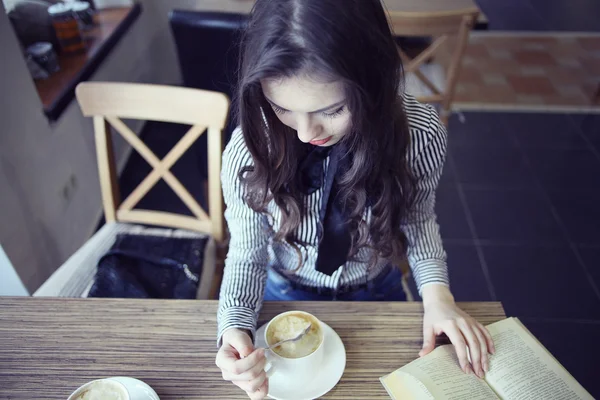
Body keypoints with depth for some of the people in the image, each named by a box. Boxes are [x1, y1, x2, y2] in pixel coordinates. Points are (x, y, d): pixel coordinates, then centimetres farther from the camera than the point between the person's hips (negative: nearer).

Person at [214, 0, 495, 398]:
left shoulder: (420, 133, -28)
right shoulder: (249, 150, -30)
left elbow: (418, 218, -8)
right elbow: (247, 254, -16)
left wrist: (436, 292, -23)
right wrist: (235, 328, -33)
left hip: (377, 292, 2)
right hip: (287, 296, -1)